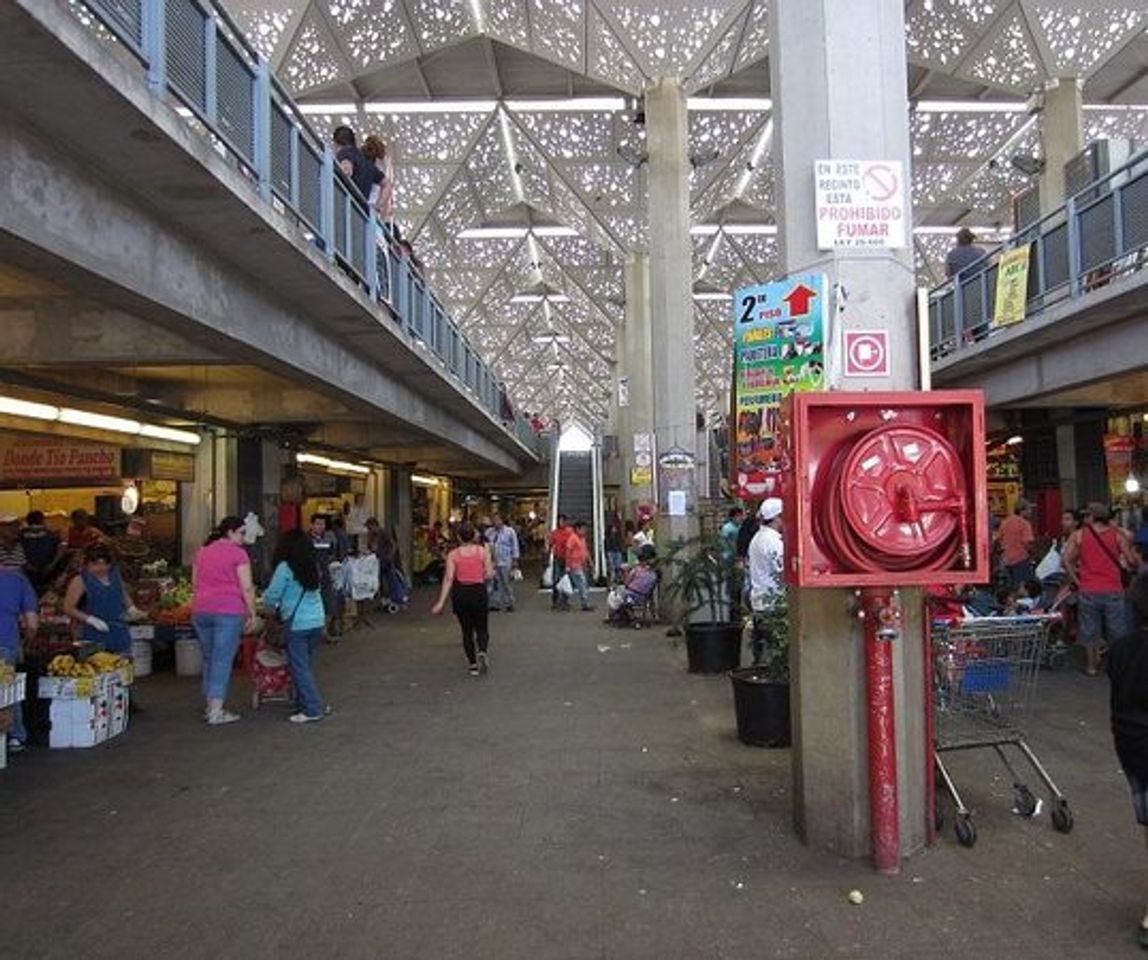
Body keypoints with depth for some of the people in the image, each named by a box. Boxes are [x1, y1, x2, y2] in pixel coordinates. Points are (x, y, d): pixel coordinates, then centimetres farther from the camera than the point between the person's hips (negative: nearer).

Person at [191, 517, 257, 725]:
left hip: (201, 611, 6)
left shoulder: (202, 551, 15)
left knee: (208, 658, 15)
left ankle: (210, 707, 21)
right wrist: (252, 614, -3)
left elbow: (194, 584, 20)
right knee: (223, 660, -3)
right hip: (229, 611, -6)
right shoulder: (238, 553, -4)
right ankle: (216, 712, -3)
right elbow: (247, 588, -8)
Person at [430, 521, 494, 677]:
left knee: (467, 631, 13)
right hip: (479, 591, 0)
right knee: (482, 629, 12)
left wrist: (441, 602, -10)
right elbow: (489, 575, -4)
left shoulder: (453, 555, -2)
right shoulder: (483, 551, -2)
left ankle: (472, 664, 14)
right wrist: (492, 569, 20)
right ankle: (482, 652, -17)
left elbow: (448, 579, -9)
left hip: (460, 593, 0)